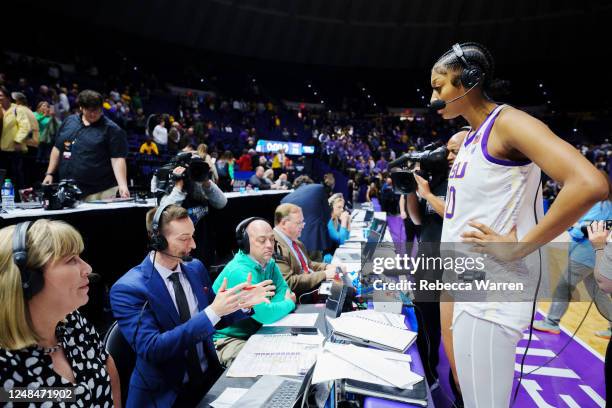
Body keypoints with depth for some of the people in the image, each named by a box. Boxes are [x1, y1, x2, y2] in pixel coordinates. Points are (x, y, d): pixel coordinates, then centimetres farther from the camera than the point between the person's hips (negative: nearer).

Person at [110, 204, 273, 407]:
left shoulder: (196, 268, 3)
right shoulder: (128, 289, -14)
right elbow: (151, 349, -23)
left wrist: (242, 304, -6)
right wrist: (213, 311, -29)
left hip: (209, 377, 5)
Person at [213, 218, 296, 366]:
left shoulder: (269, 262, 1)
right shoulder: (239, 272, -27)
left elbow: (284, 291, -1)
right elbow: (265, 314, -31)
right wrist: (289, 303, -11)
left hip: (255, 332, 8)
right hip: (227, 339, -8)